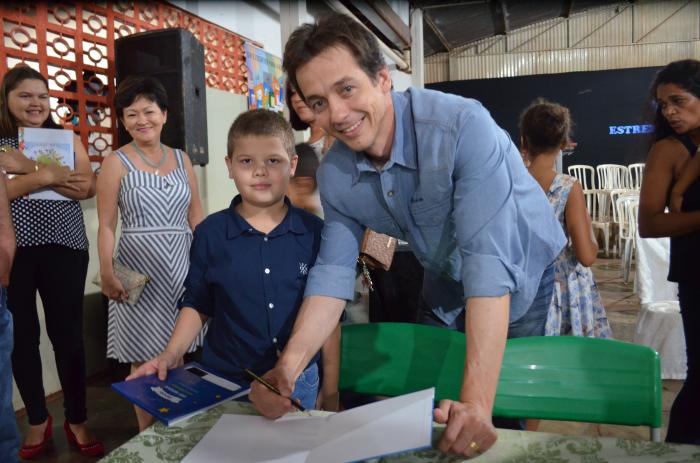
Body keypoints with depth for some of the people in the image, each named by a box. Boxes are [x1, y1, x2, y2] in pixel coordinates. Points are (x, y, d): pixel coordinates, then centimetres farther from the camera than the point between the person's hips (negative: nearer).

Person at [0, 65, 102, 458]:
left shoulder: (67, 138, 9)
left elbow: (88, 188, -3)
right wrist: (48, 175, -20)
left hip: (64, 248, 0)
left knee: (68, 333, 3)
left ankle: (78, 421, 16)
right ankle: (38, 421, 25)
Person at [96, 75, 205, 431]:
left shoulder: (181, 158, 10)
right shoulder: (116, 163, -1)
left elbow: (196, 216, 12)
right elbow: (106, 226, -6)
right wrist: (107, 274, -18)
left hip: (181, 265, 4)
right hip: (140, 268, -3)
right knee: (144, 358, 4)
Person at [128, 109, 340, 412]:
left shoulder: (313, 232, -6)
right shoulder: (210, 233, -5)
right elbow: (197, 305, 5)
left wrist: (331, 391, 0)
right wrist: (170, 356, -10)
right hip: (226, 381, 0)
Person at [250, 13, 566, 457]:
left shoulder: (462, 126, -35)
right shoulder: (334, 175, -16)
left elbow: (488, 260, -41)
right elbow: (333, 271, -14)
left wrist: (477, 402, -46)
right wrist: (288, 366, -29)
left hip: (518, 274, -4)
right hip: (447, 283, 4)